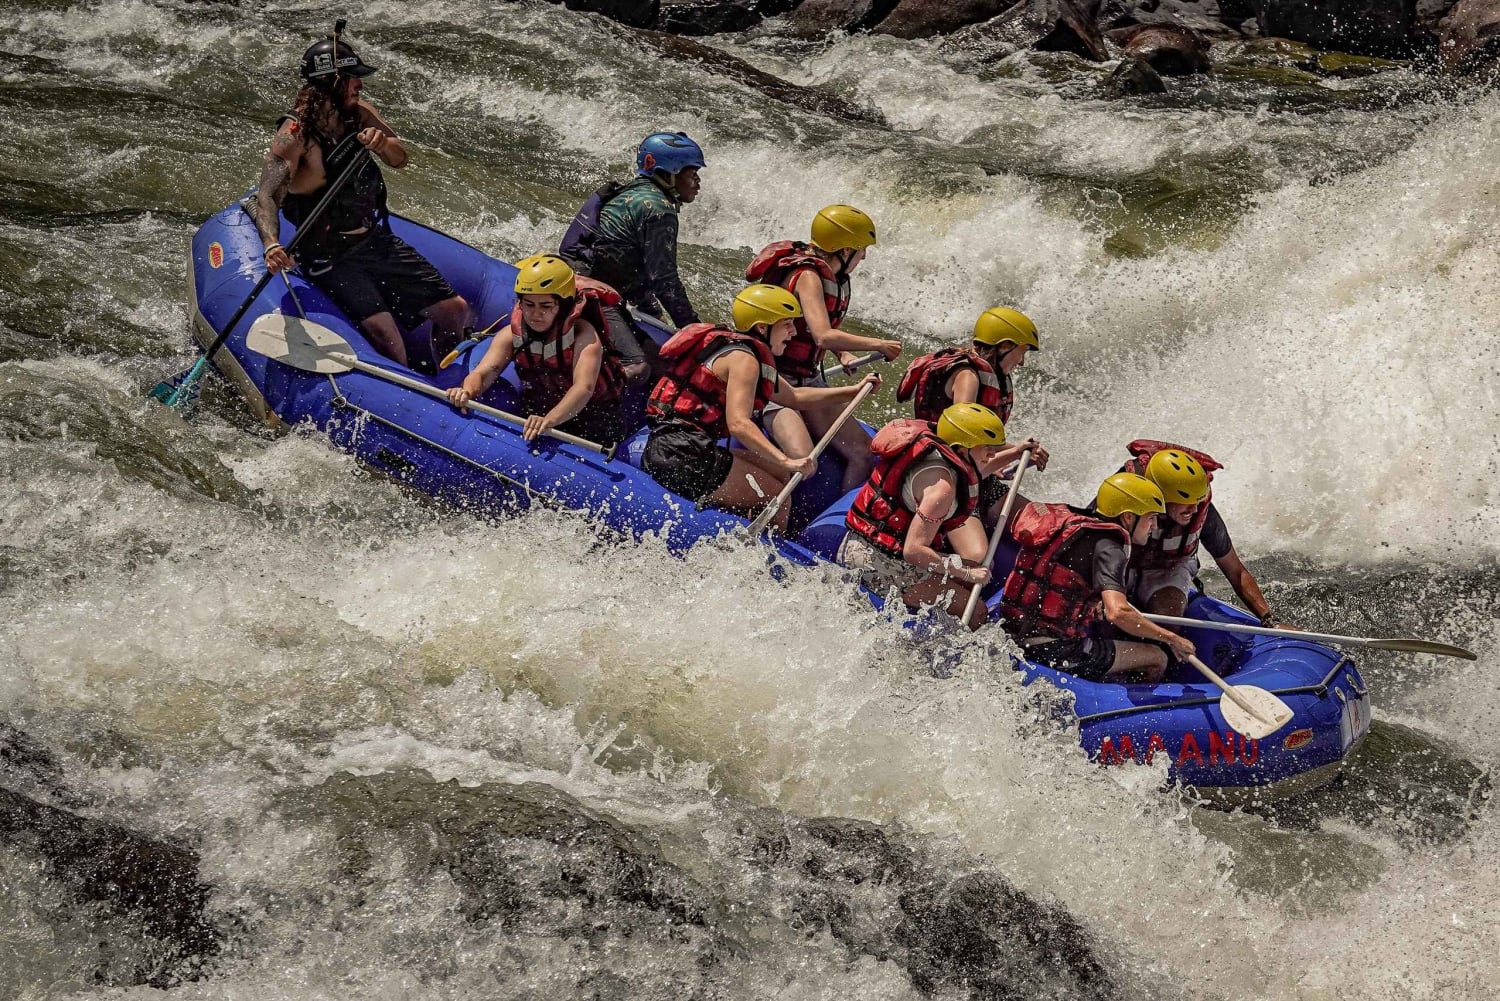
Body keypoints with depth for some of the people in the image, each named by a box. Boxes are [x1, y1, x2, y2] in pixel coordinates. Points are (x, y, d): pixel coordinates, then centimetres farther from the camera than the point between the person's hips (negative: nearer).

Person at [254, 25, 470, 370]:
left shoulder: (360, 114, 0)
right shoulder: (296, 132, -19)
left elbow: (399, 160, 8)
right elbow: (267, 198, -28)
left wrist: (382, 143, -17)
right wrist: (271, 245, -48)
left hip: (376, 239, 7)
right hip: (328, 256, -7)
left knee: (454, 310, 5)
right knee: (386, 335, -27)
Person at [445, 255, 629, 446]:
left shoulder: (584, 335, -22)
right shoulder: (511, 335, -8)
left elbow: (584, 388, -37)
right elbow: (482, 373, -19)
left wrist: (550, 420, -56)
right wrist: (467, 391, -45)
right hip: (536, 415, 4)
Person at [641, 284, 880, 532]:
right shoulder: (743, 358, -12)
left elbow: (794, 397, 33)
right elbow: (739, 424, -25)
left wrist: (854, 390, 30)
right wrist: (786, 461, -31)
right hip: (682, 456, -11)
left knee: (779, 474, 15)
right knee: (777, 498, -7)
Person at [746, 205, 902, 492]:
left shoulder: (836, 279, 8)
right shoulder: (807, 276, -19)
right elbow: (823, 336, -31)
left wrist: (844, 354, 1)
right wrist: (879, 345, -20)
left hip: (809, 382, 9)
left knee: (864, 453, -2)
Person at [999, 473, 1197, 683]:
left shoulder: (1069, 523, 12)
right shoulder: (1107, 546, -14)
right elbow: (1117, 612, -27)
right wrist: (1171, 638, -18)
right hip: (1055, 653, -9)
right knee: (1157, 659, 1)